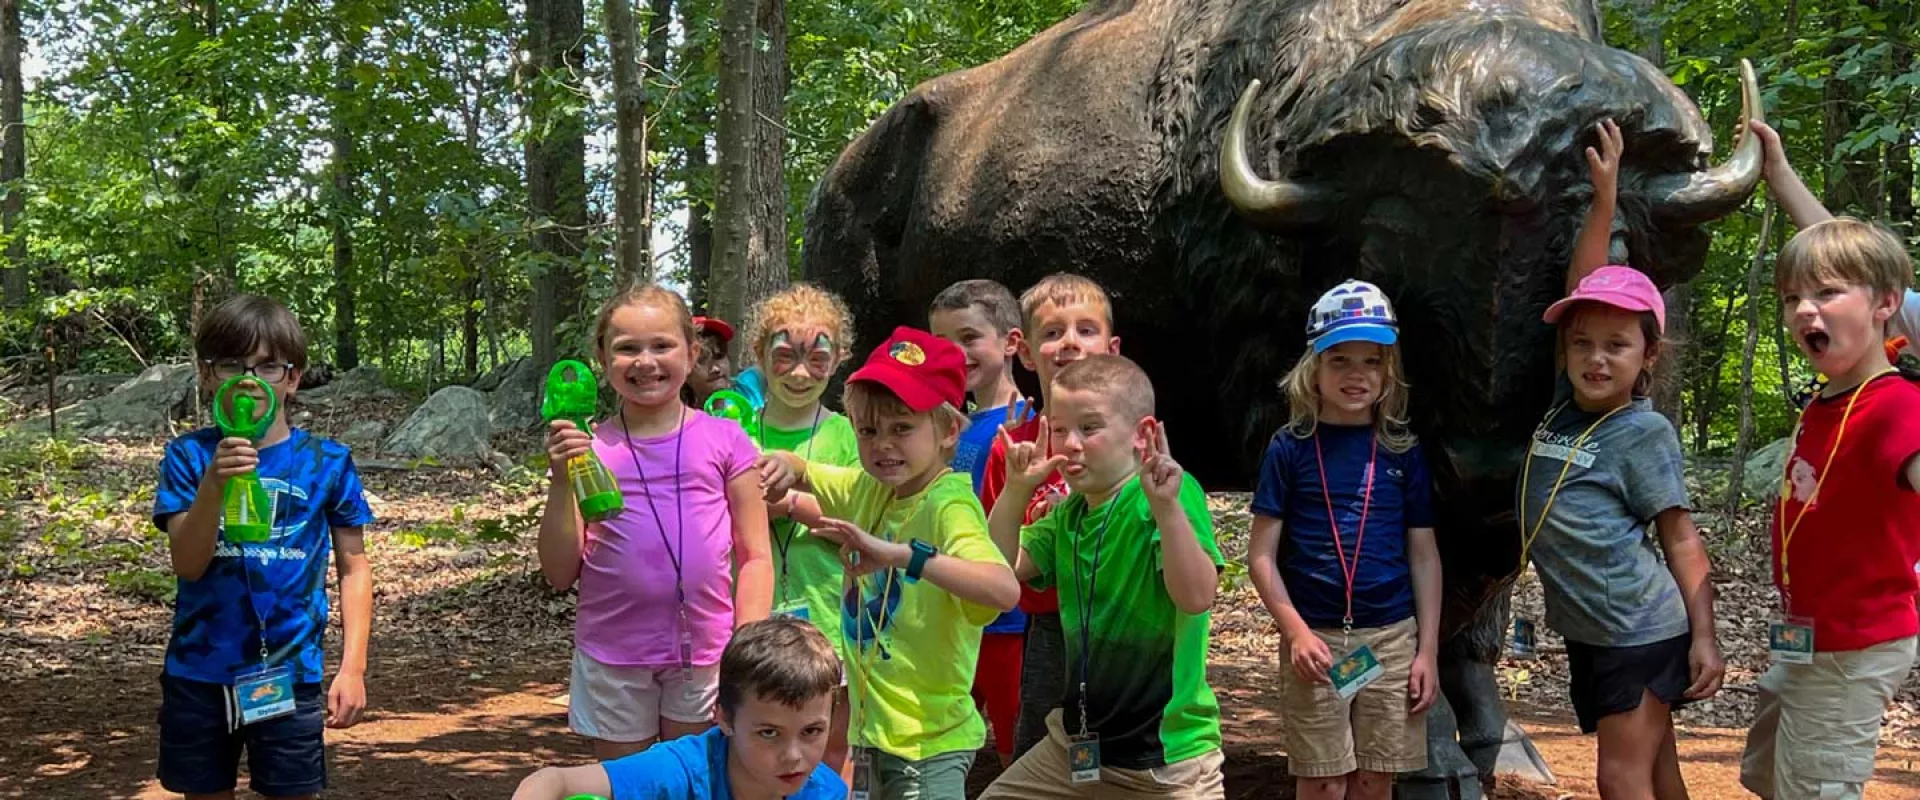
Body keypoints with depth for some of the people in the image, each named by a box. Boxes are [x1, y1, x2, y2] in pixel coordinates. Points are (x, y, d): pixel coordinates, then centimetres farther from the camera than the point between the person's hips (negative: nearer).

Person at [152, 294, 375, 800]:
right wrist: (212, 484, -26)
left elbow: (353, 567, 1)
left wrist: (353, 666, -5)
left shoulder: (326, 462, -3)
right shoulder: (189, 457, -1)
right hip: (198, 673, 1)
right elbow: (188, 565, -10)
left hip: (288, 675, -1)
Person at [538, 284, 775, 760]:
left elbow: (755, 556, 2)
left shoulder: (724, 441, 0)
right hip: (611, 657, 1)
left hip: (703, 653, 0)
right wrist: (561, 482, -11)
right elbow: (560, 575, 0)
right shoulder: (587, 450, 1)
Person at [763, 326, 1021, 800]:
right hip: (872, 728, 8)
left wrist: (901, 554, -44)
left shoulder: (950, 507, -21)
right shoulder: (872, 488, 3)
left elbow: (1005, 590, -37)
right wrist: (785, 466, -5)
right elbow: (803, 473, 19)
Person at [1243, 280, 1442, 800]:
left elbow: (1424, 556, 7)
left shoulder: (1403, 451, 4)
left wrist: (1428, 649, 3)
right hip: (1315, 638, -2)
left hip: (1392, 638, 2)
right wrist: (1296, 632, -12)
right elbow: (1262, 555, -2)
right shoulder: (1290, 449, -2)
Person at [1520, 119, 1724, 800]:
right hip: (1588, 633, 6)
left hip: (1643, 632, -6)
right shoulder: (1567, 402, 4)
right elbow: (1582, 288, 6)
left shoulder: (1643, 432, -11)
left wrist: (1704, 638, -12)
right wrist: (1604, 195, 4)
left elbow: (1682, 539, -8)